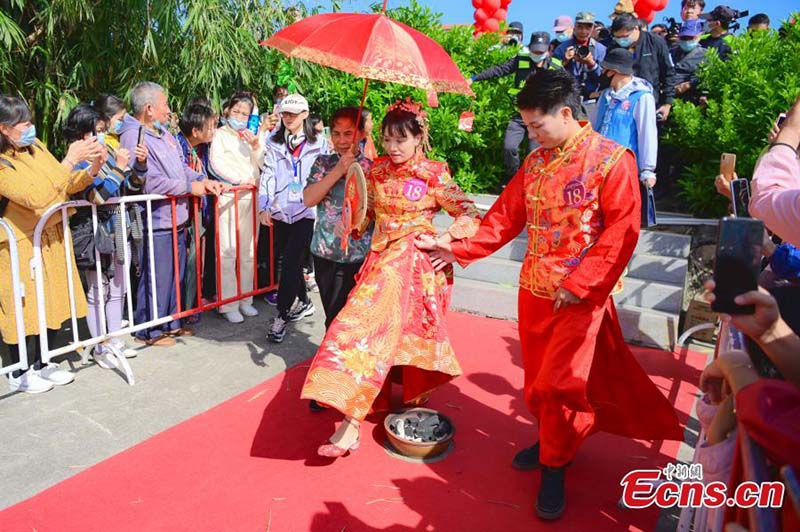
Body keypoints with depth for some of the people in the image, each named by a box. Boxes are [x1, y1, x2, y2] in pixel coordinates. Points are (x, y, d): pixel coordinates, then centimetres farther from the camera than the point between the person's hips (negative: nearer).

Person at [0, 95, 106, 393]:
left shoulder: (35, 147, 2)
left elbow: (67, 186, 8)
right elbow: (37, 197, -32)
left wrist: (93, 169, -11)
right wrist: (70, 159, -29)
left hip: (53, 240, 7)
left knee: (55, 306, 14)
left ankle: (41, 364, 32)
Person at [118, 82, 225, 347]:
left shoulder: (163, 132, 14)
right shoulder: (134, 136, -17)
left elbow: (181, 166, 18)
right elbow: (151, 182, -26)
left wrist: (204, 180, 1)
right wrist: (190, 187, -17)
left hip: (177, 218, 10)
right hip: (156, 222, -10)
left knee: (176, 274, 19)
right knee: (157, 279, 1)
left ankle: (170, 322, 34)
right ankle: (149, 330, 17)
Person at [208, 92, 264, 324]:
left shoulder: (251, 136, 17)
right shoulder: (220, 134, 4)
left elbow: (263, 165, 10)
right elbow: (216, 165, -7)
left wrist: (256, 147, -5)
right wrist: (241, 179, -12)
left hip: (251, 198, 5)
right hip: (228, 197, -5)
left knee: (248, 253, 8)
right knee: (228, 253, -7)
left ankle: (245, 299, 17)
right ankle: (228, 305, -1)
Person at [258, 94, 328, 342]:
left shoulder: (319, 143, 5)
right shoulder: (273, 143, 11)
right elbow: (268, 175, 6)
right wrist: (264, 206, -4)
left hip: (307, 211, -3)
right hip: (281, 212, 3)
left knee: (291, 262, -9)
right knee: (289, 262, 10)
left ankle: (282, 315, -1)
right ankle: (304, 303, 30)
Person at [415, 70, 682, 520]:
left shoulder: (612, 160, -10)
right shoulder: (535, 162, 8)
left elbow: (622, 232, -14)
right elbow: (506, 217, 10)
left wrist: (579, 285, -18)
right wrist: (458, 250, 4)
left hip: (580, 296, -5)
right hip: (534, 288, 6)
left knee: (557, 383, -2)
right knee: (537, 379, 14)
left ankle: (554, 466, 20)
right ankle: (552, 441, 37)